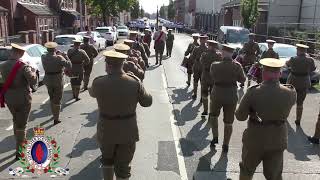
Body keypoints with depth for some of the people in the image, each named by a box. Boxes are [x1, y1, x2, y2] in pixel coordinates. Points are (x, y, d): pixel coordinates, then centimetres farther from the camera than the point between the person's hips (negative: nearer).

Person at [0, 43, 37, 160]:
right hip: (23, 99, -5)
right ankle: (19, 151, 12)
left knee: (16, 120, 26)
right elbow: (33, 81, -23)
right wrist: (33, 71, -5)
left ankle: (19, 144, 38)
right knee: (21, 125, 5)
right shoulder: (23, 66, -19)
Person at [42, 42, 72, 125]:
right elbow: (69, 66, -23)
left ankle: (54, 114, 39)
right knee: (57, 100, 8)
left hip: (48, 80, 4)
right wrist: (66, 58, -8)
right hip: (58, 81, -4)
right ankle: (56, 119, 11)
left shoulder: (43, 57, -6)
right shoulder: (59, 58, -20)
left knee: (52, 98, 24)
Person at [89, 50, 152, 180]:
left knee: (107, 159, 28)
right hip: (128, 131, 0)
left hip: (106, 131, 1)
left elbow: (92, 93, 7)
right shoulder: (134, 82, -15)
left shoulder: (99, 82, -16)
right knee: (123, 166, 14)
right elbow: (147, 102, -3)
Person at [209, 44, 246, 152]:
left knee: (213, 115, 28)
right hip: (231, 97, 1)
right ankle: (225, 145, 22)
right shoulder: (237, 66, -13)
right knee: (228, 122, 14)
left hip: (217, 95, 0)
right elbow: (242, 79, -1)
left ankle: (215, 137, 23)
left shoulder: (215, 65, -14)